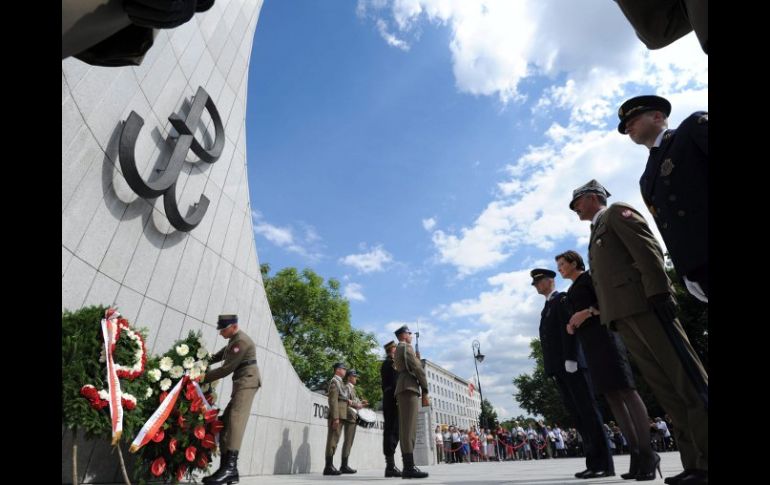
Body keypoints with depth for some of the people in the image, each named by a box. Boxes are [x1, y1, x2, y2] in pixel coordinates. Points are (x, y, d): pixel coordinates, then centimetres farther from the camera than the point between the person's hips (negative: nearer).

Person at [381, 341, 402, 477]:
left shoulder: (384, 364, 23)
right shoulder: (392, 362, -6)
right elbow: (395, 382, -16)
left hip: (387, 399, 10)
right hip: (393, 398, -10)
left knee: (389, 431, 6)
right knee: (393, 431, -11)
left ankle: (390, 465, 7)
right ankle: (391, 465, -13)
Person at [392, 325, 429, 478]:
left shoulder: (397, 351, 27)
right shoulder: (406, 347, -2)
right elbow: (417, 368, -10)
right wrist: (425, 392, -9)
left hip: (402, 390, 10)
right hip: (409, 388, -9)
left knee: (406, 429, 5)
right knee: (408, 428, -15)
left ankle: (407, 467, 4)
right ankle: (409, 467, -19)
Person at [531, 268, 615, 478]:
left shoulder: (562, 299, 0)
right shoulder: (547, 308, 25)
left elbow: (570, 328, -12)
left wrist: (570, 359, -19)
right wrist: (553, 367, 13)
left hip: (571, 364, -8)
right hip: (558, 368, 8)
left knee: (588, 412, -6)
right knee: (578, 416, 6)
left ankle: (605, 464, -2)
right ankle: (594, 462, 8)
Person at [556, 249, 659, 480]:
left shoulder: (589, 276, 3)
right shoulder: (572, 291, 24)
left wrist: (588, 311, -18)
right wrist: (570, 326, 5)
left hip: (602, 336, -8)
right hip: (588, 343, 8)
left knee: (626, 390, -11)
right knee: (611, 396, 3)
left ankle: (647, 452, -8)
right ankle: (636, 454, 5)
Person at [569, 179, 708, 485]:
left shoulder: (617, 211, 7)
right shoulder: (597, 233, 30)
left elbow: (648, 250, -9)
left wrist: (659, 294, -20)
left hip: (643, 304, -9)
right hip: (622, 315, 9)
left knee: (687, 379, -7)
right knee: (664, 387, 5)